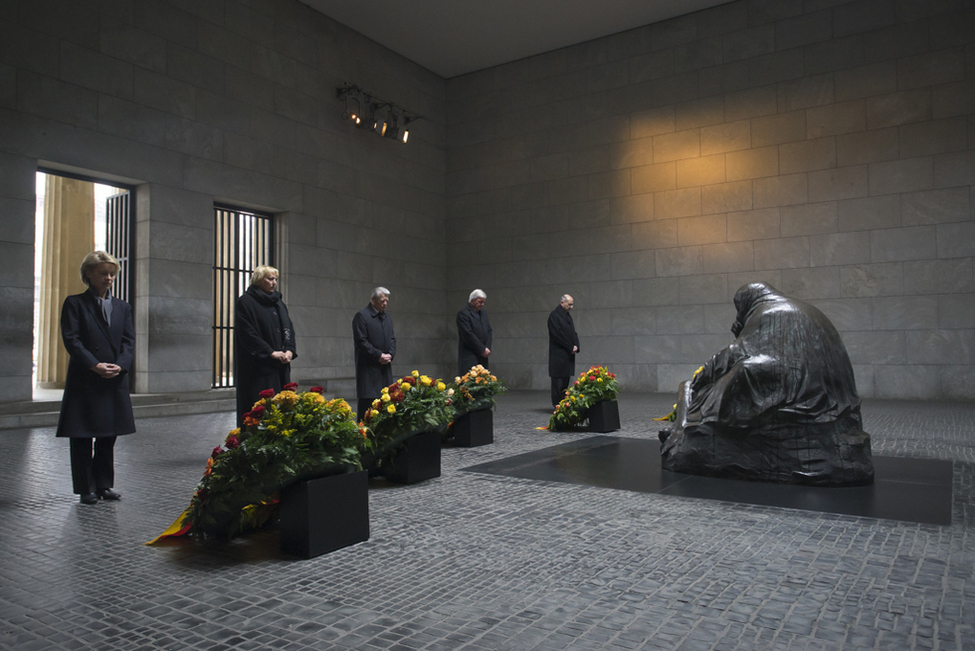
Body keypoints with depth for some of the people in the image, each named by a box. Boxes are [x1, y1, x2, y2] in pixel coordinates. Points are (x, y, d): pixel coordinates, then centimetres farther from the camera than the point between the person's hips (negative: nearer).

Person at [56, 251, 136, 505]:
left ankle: (104, 484, 20)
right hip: (84, 381, -4)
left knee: (109, 436, 10)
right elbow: (71, 339, -8)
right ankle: (86, 488, 12)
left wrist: (120, 365, -11)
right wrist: (95, 365, -18)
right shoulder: (75, 303, 1)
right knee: (82, 437, 2)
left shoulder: (122, 307, 14)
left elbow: (129, 340, 7)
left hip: (115, 381, 4)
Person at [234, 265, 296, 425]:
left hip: (280, 366, 7)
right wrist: (270, 352, -15)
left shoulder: (278, 302, 17)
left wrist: (289, 350, -3)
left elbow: (289, 329, 15)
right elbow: (248, 334, -11)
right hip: (258, 367, -6)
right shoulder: (246, 302, -3)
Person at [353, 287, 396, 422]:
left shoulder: (388, 318, 16)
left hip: (385, 366, 7)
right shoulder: (361, 316, -7)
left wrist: (390, 355, -1)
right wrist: (378, 356, -13)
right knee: (367, 400, -7)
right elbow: (360, 341, -12)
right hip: (368, 367, -7)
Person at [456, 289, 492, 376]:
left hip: (482, 356, 7)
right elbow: (468, 335, -14)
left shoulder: (484, 313, 17)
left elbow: (489, 331, 16)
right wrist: (482, 349, -11)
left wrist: (487, 348, 1)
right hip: (469, 356, -7)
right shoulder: (463, 314, -8)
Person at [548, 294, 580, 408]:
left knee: (565, 379, 10)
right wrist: (571, 347, -13)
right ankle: (557, 405, -3)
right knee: (558, 380, -6)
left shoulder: (568, 316, 17)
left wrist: (575, 346, -1)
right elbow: (558, 335, -16)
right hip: (559, 354, -9)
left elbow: (573, 332, 18)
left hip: (568, 354, 9)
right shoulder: (554, 316, -10)